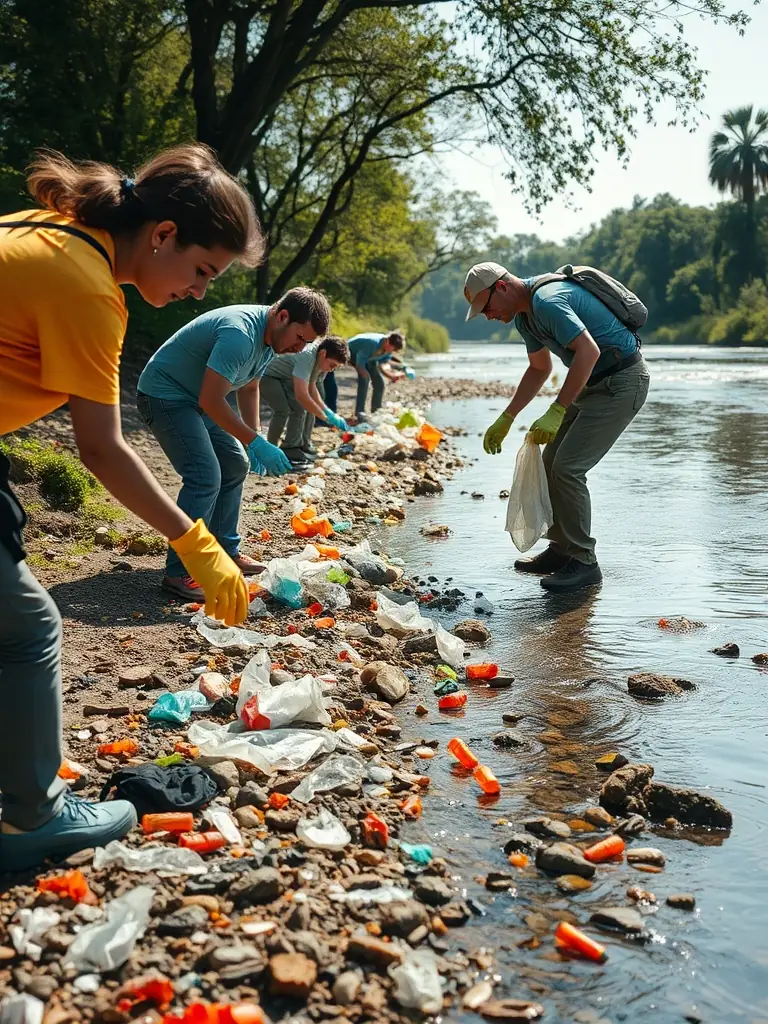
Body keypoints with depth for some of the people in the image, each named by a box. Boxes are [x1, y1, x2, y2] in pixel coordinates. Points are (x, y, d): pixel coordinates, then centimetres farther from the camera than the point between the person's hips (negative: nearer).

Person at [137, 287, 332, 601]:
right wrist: (255, 442, -30)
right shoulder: (240, 334, -30)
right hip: (164, 395, -10)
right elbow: (211, 401, -33)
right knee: (205, 475, -21)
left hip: (196, 397, 10)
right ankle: (179, 573, -18)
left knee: (235, 464, 12)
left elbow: (248, 388, 15)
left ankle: (226, 551, 22)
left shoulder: (270, 337, 2)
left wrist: (256, 437, 5)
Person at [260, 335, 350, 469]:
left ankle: (303, 447, 10)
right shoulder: (306, 356, -34)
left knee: (309, 406, 0)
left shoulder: (322, 360, -4)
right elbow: (301, 395, -40)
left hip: (284, 377, 10)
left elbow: (311, 389, 6)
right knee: (284, 409, -27)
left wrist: (329, 413, -7)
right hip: (266, 375, -10)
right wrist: (326, 417, -33)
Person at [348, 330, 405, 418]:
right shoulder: (372, 344, -41)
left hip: (368, 357, 7)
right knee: (365, 378, -30)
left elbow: (380, 367, -14)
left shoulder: (388, 350, -19)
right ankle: (359, 411, -26)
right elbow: (359, 365, -35)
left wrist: (392, 376, -30)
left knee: (379, 383, -2)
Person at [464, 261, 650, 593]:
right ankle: (562, 550, 20)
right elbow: (540, 369, 24)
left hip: (622, 381, -10)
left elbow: (588, 351, -33)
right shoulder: (524, 314, 11)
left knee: (567, 467, -15)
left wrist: (556, 412, -32)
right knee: (551, 462, 10)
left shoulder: (547, 302, -23)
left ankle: (583, 562, -5)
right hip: (596, 383, 11)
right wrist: (506, 419, 19)